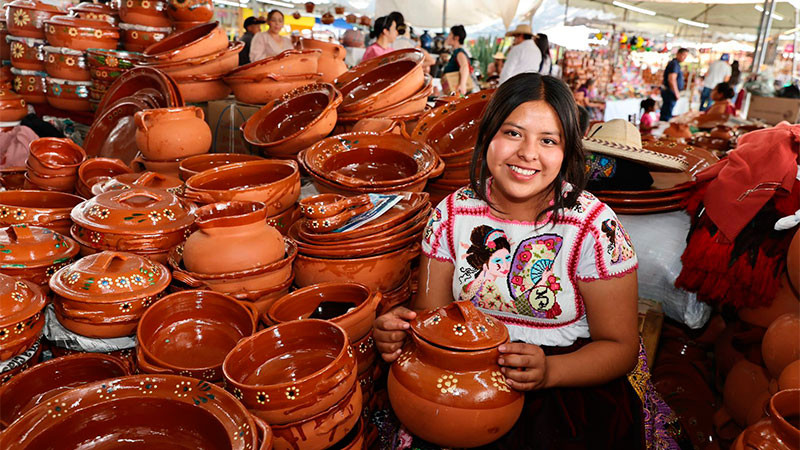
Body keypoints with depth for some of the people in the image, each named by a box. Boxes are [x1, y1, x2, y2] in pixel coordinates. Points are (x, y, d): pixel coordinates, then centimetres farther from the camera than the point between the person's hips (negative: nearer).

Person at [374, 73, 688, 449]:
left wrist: (548, 371, -27)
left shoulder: (593, 227, -14)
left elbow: (620, 347, -9)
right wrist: (399, 329, -22)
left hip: (571, 377, -2)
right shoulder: (452, 214, -5)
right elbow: (430, 313, 1)